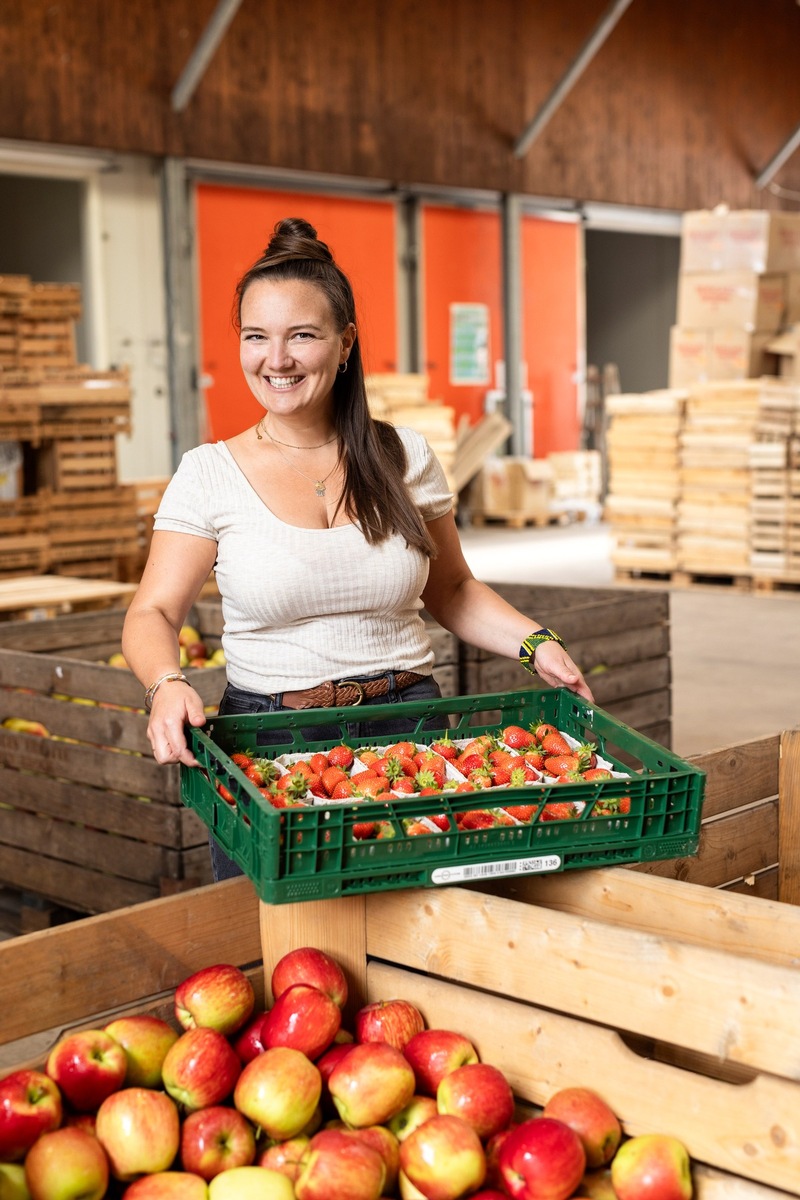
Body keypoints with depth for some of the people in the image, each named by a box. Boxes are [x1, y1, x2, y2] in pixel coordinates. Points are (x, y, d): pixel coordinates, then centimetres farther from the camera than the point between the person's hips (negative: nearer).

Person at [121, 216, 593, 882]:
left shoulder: (406, 459, 3)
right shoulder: (211, 473, -3)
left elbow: (452, 590, 13)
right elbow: (153, 614, -3)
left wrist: (535, 643, -3)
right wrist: (167, 683, -24)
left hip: (409, 727, 2)